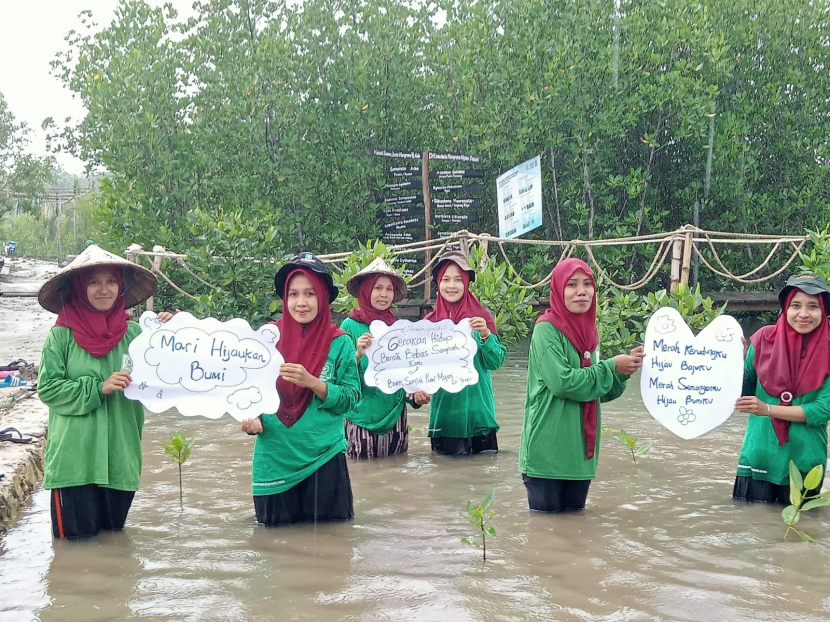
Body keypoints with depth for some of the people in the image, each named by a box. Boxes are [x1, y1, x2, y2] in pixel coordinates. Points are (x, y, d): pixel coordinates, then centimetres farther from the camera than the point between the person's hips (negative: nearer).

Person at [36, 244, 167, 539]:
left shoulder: (134, 333, 2)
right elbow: (48, 388, -6)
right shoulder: (62, 335, -4)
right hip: (73, 460, -3)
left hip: (120, 458, 3)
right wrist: (98, 389, -16)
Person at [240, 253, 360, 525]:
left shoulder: (339, 342, -5)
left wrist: (312, 382, -21)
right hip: (274, 457, 1)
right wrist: (251, 418, -15)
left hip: (324, 455, -1)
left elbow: (351, 398, -8)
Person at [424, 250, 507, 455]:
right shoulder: (430, 321, 3)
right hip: (444, 410, 1)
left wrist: (486, 335, -20)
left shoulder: (481, 316, -2)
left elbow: (496, 362, -5)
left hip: (477, 409, -1)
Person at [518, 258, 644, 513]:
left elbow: (600, 392, 14)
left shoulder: (588, 332, 12)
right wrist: (611, 366, -12)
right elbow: (562, 382, -22)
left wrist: (623, 371, -3)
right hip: (548, 448, -7)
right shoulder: (547, 329, -11)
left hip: (580, 447, 7)